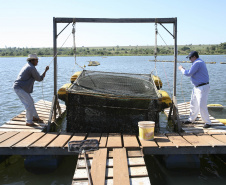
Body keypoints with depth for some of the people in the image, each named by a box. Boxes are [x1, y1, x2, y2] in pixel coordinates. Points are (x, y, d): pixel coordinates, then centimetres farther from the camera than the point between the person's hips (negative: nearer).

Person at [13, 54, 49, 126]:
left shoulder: (27, 66, 16)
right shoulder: (32, 68, -17)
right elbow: (39, 79, -9)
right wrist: (45, 71, 0)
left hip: (21, 88, 11)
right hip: (19, 88, -11)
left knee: (30, 101, 18)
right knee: (29, 104, -9)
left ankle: (35, 117, 32)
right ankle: (29, 122, -1)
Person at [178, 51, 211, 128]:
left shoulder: (197, 63, -19)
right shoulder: (199, 62, 14)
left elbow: (189, 74, -21)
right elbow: (192, 73, 23)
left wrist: (181, 69, -5)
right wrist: (184, 70, 13)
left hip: (202, 88, -11)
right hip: (197, 87, 11)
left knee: (202, 106, -8)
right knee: (193, 104, 17)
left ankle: (208, 122, 3)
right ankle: (191, 119, 30)